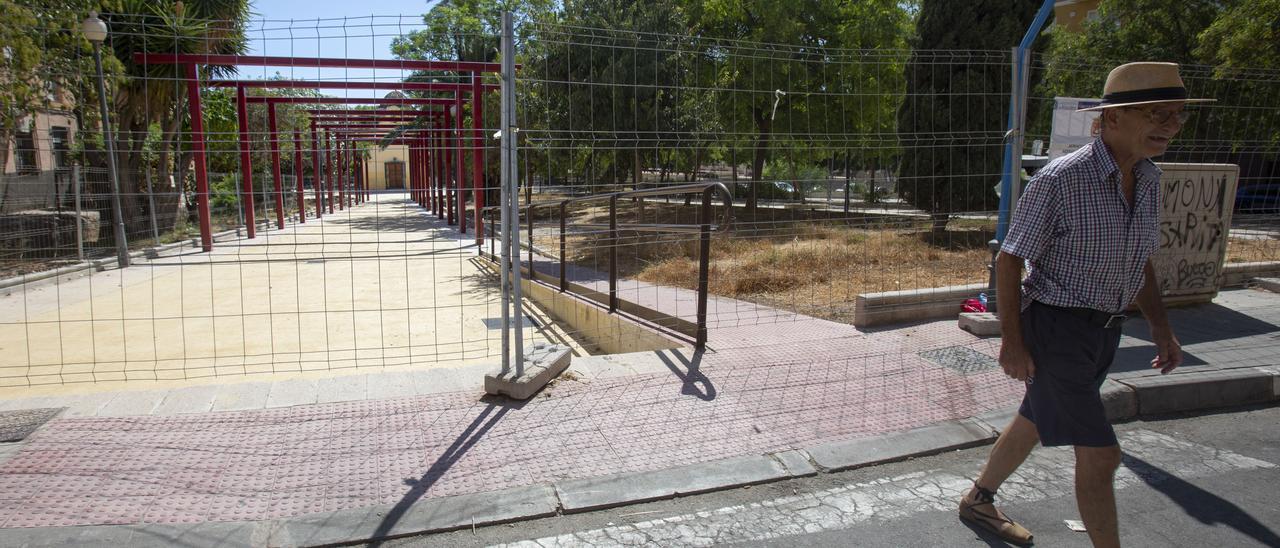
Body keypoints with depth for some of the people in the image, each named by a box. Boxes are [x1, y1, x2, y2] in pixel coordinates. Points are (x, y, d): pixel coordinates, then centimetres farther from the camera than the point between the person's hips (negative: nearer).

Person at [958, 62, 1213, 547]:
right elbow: (1009, 258, -15)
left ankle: (978, 502, 41)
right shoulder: (1059, 179, -20)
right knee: (1100, 453, -5)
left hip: (1104, 330, 8)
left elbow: (1139, 258, 16)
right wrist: (1011, 341, -17)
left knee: (1033, 422, 21)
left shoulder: (1147, 179, 3)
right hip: (1054, 330, -8)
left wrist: (1160, 325, 8)